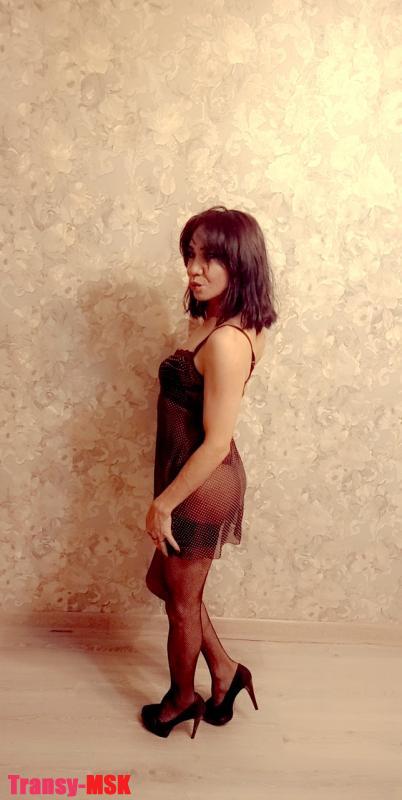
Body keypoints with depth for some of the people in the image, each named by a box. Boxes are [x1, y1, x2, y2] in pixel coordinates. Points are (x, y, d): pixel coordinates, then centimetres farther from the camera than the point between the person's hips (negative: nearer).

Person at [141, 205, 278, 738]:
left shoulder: (225, 341, -27)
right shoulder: (225, 324, 4)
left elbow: (217, 442, -25)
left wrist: (163, 502, -18)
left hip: (202, 486, -10)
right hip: (195, 478, 10)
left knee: (182, 601, 15)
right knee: (162, 581, 26)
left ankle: (182, 699, 43)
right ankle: (224, 671, 43)